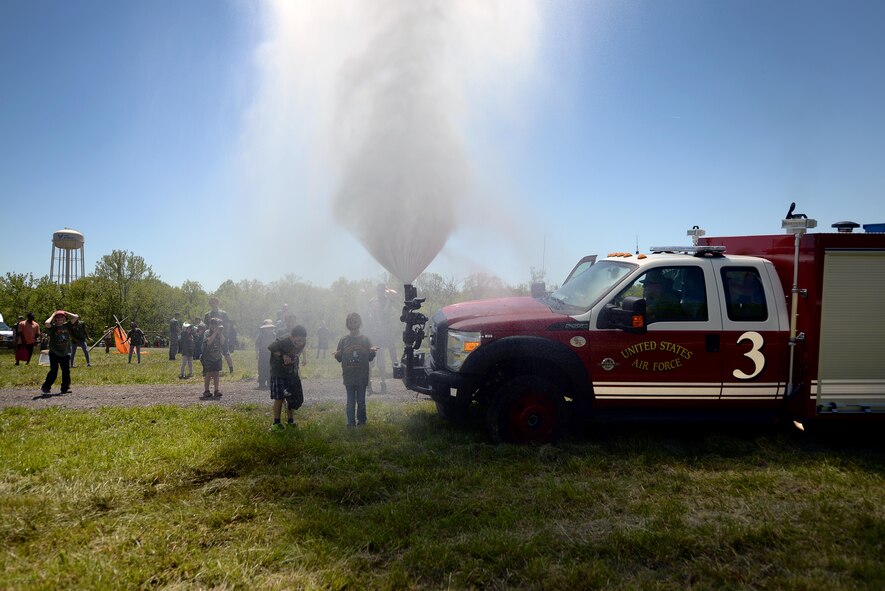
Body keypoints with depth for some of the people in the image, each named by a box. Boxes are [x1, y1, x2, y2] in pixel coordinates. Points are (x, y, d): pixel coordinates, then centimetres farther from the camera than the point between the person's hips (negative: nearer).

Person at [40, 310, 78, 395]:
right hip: (54, 353, -4)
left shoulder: (67, 326, 5)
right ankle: (45, 387, 11)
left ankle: (65, 388, 15)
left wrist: (66, 313, 5)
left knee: (66, 371, 7)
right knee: (53, 372, -3)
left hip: (65, 353, 4)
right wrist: (53, 315, -11)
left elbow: (76, 317, 0)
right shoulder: (52, 327, -5)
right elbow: (47, 323, -28)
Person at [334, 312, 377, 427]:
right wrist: (337, 355, -18)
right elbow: (340, 359, 4)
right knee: (350, 401, 3)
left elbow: (370, 358, 3)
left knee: (361, 401, 7)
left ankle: (361, 421, 18)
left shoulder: (365, 339, 2)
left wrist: (372, 352, -17)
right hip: (349, 377, 0)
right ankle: (351, 423, 10)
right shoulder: (343, 340, 3)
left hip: (362, 376, 0)